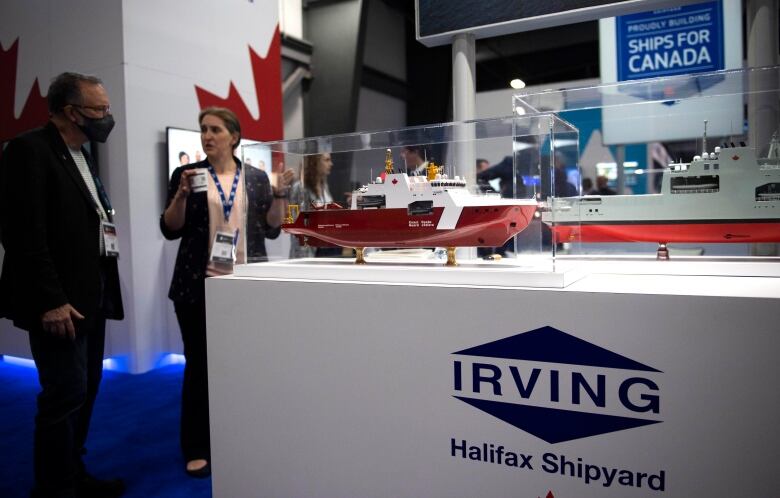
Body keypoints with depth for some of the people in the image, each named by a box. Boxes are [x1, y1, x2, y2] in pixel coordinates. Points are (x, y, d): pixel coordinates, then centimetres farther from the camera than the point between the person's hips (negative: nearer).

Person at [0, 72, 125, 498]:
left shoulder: (80, 155, 16)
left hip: (90, 296, 9)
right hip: (59, 302, -9)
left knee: (85, 390, 14)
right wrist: (50, 300, -21)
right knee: (66, 394, -4)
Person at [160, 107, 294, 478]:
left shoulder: (257, 178, 8)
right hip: (198, 285, -1)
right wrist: (182, 193, -13)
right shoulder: (186, 174, 4)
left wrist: (279, 195, -6)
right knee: (199, 364, 3)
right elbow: (170, 230, 1)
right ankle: (197, 449, 16)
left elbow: (271, 229, 7)